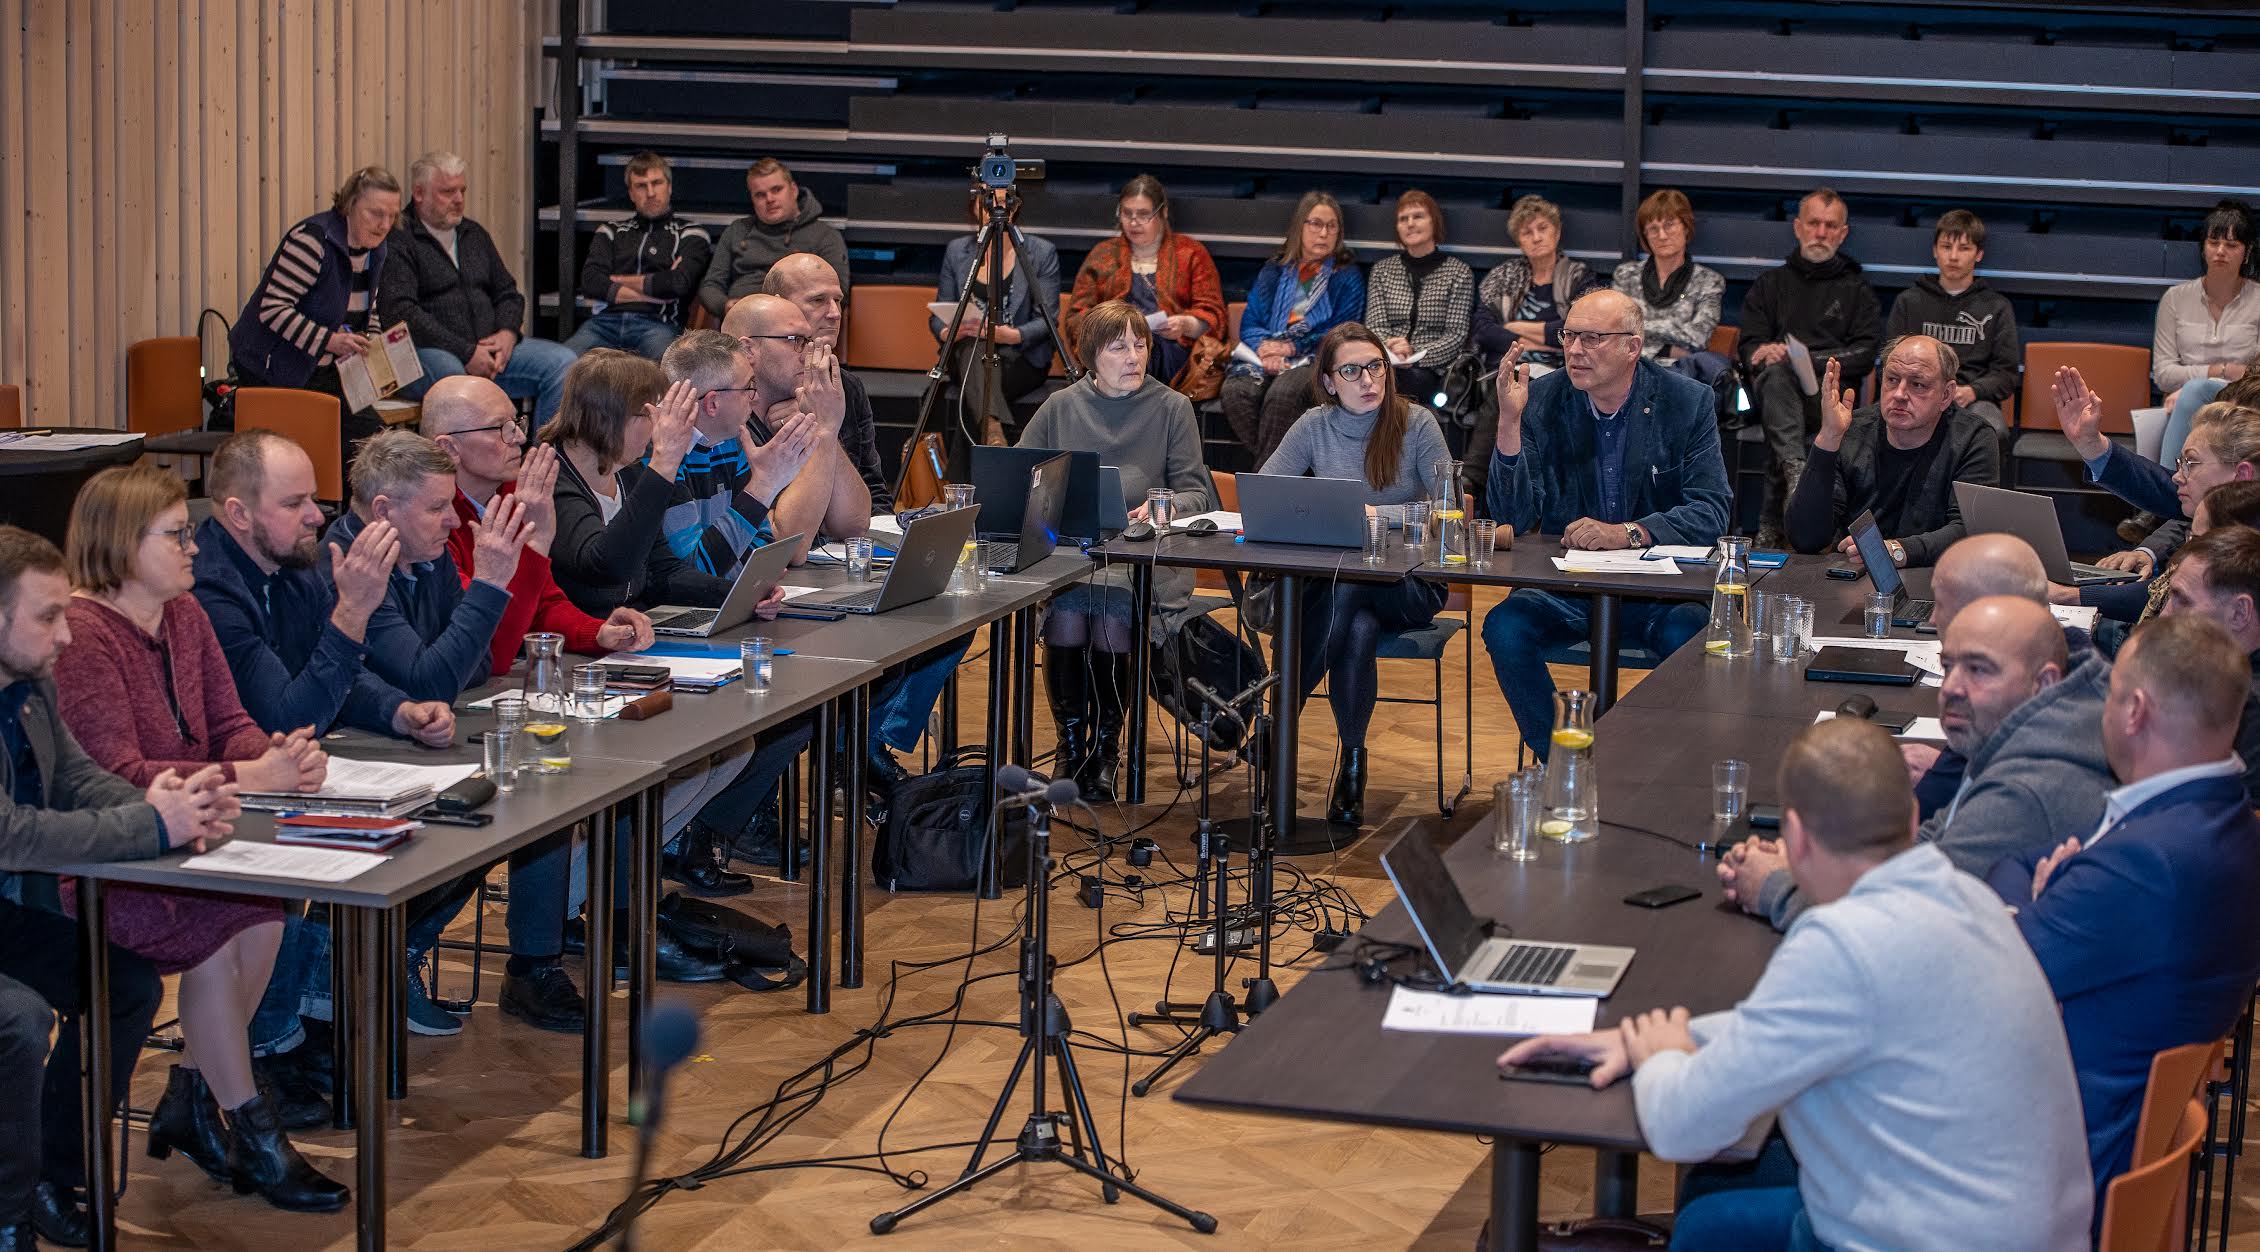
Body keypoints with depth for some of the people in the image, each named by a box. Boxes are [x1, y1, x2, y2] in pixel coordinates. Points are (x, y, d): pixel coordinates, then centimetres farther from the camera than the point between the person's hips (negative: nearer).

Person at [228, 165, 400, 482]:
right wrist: (329, 340, -29)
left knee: (370, 437, -8)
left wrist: (371, 345, 1)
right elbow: (272, 308, -23)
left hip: (324, 371, 8)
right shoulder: (313, 239, -20)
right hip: (274, 369, -8)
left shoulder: (377, 249, 7)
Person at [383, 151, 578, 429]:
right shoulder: (398, 239, -3)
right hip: (429, 351, -7)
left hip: (488, 348, 7)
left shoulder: (474, 234, 22)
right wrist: (466, 352, -18)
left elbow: (508, 293, 26)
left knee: (562, 360, -11)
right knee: (448, 371, -41)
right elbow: (401, 312, -15)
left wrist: (508, 332, 1)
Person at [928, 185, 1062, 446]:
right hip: (966, 354, 2)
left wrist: (1012, 335, -23)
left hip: (1021, 358, -2)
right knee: (974, 348, -35)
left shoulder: (1042, 252, 2)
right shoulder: (957, 250, 12)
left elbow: (1047, 321, -3)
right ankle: (993, 431, -58)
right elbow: (938, 315, 13)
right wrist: (947, 332, -12)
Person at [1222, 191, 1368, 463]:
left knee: (1282, 394, -38)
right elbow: (1249, 323, 14)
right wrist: (1265, 348, -10)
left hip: (1316, 359, -3)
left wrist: (1291, 347, -9)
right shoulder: (1274, 271, 22)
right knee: (1235, 392, -32)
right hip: (1265, 358, 3)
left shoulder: (1347, 276, 14)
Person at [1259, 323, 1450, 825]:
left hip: (1409, 586, -1)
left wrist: (1377, 513, -22)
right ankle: (1352, 759, -24)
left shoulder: (1416, 424, -4)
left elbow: (1448, 508, -12)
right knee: (1359, 628, -36)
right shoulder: (1315, 426, 5)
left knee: (1346, 589, -36)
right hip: (1332, 578, 2)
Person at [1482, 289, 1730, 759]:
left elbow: (1711, 512, -10)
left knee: (1689, 634, -32)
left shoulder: (1688, 402, -3)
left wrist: (1627, 534, -25)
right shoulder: (1541, 400, -1)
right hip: (1565, 586, 2)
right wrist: (1509, 421, -18)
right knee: (1505, 627, -26)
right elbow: (1514, 518, -6)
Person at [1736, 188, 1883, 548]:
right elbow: (1749, 346, 15)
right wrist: (1765, 355, -13)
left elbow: (1865, 355, 6)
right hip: (1777, 386, 1)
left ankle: (1771, 525, -42)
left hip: (1830, 395, -1)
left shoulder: (1856, 290, 21)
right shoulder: (1771, 283, 26)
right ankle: (1795, 468, -56)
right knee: (1775, 373, -37)